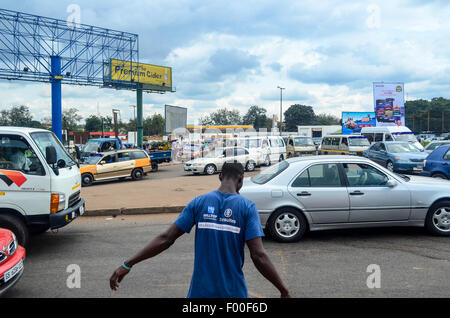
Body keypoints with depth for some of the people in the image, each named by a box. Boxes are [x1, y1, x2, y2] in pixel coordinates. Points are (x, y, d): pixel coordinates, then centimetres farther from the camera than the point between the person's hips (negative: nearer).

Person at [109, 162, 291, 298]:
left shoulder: (199, 203, -3)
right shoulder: (247, 207, -8)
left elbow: (166, 239, -7)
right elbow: (259, 256, -15)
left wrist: (127, 265, -1)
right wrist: (284, 291, -6)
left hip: (201, 291, 2)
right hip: (233, 292, -1)